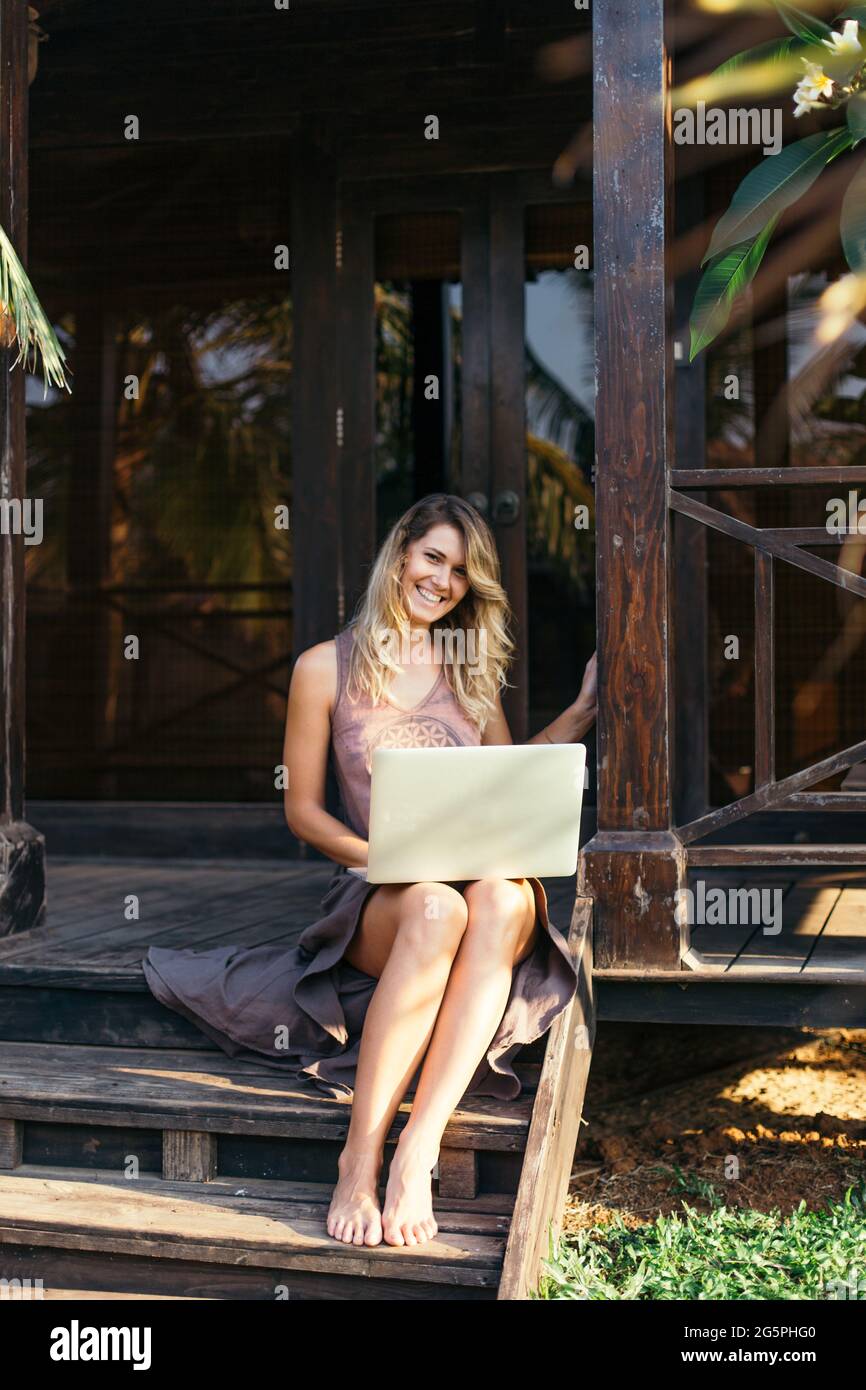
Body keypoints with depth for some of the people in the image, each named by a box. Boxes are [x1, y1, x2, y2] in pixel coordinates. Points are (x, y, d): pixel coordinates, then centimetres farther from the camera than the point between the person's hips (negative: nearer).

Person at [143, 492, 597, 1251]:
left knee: (503, 901, -37)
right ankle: (361, 1156, -36)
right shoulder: (327, 668, 9)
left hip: (482, 879, 3)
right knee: (434, 909, -40)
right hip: (374, 894, -3)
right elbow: (303, 809, 7)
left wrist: (582, 712, 18)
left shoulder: (473, 672, 21)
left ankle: (417, 1151, -41)